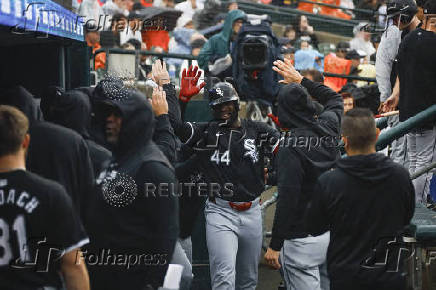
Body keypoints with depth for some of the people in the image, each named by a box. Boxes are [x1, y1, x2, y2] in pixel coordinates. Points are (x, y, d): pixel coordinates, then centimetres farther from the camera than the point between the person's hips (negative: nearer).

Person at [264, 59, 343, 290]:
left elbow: (287, 199, -21)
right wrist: (300, 80, 30)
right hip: (334, 232, 7)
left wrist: (274, 245, -15)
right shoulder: (329, 126, 1)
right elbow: (335, 98, 26)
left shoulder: (291, 147, -19)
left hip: (303, 241, -7)